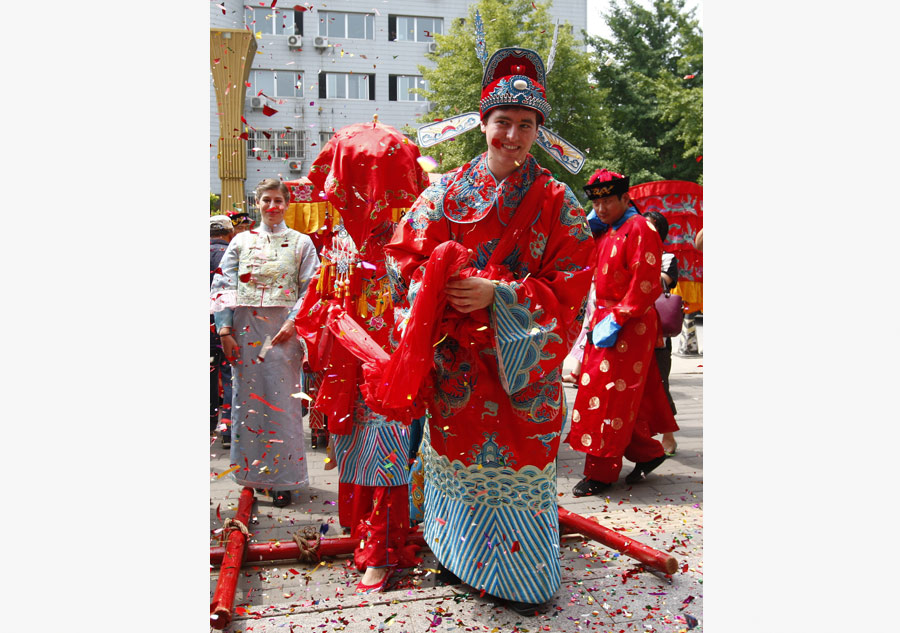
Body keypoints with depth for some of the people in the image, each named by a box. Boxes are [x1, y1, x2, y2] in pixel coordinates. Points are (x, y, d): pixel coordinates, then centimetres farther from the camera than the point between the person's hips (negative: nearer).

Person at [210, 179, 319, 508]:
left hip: (283, 329, -2)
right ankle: (252, 471, 18)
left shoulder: (301, 242, 7)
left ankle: (281, 478, 8)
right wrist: (225, 330, -2)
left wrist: (293, 323, -12)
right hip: (246, 328, 2)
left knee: (282, 401, -1)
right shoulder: (242, 241, 10)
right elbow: (222, 286, 6)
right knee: (248, 397, 5)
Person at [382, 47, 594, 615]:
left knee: (519, 460, 5)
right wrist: (442, 288, -17)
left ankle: (524, 576, 25)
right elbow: (407, 258, 3)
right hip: (456, 358, 2)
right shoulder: (449, 191, 3)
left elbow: (570, 286, -7)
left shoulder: (556, 202, -1)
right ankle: (455, 554, 34)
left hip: (523, 360, -1)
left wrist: (497, 295, -18)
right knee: (457, 452, 11)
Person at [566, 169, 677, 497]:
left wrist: (615, 321, -20)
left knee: (611, 395, -5)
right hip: (607, 320, 9)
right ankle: (647, 452, 27)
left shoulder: (640, 228, -13)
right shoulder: (610, 232, 15)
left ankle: (601, 473, 3)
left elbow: (645, 286, -19)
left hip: (630, 326, -9)